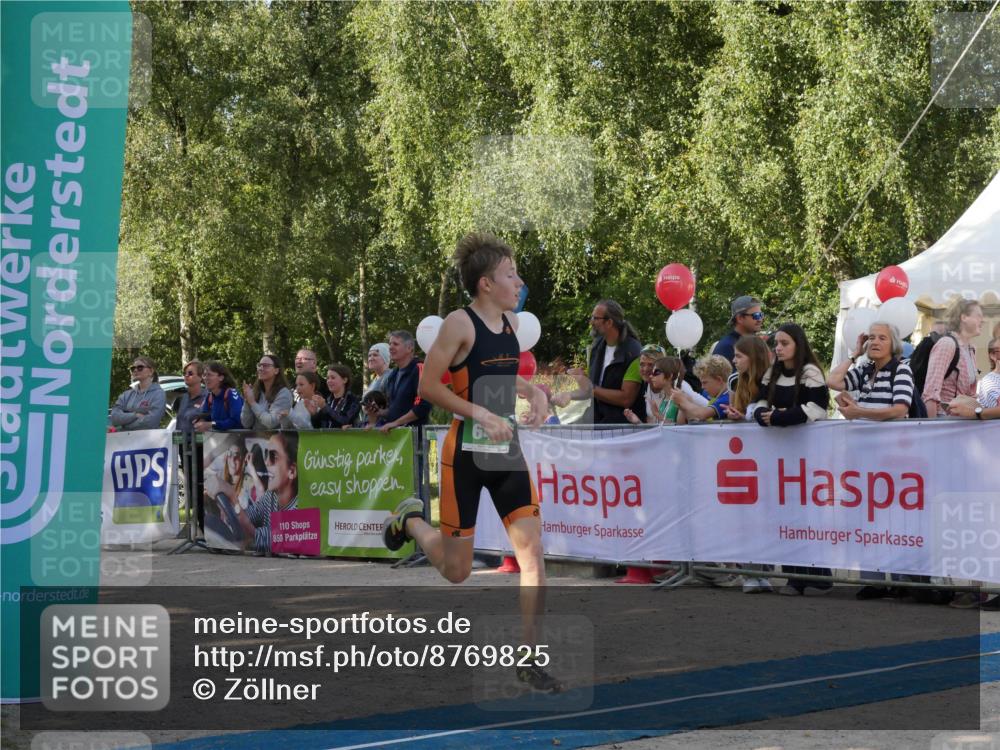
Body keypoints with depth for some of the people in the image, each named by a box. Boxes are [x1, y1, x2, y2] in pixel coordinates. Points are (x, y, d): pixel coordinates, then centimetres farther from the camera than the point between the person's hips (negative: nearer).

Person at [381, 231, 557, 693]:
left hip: (507, 451, 6)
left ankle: (528, 655, 1)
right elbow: (428, 386, -14)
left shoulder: (511, 322, 8)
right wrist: (481, 414, -21)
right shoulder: (460, 323, -13)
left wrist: (534, 392, 5)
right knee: (457, 571, 6)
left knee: (532, 550, -8)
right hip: (466, 452, -6)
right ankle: (410, 519, 37)